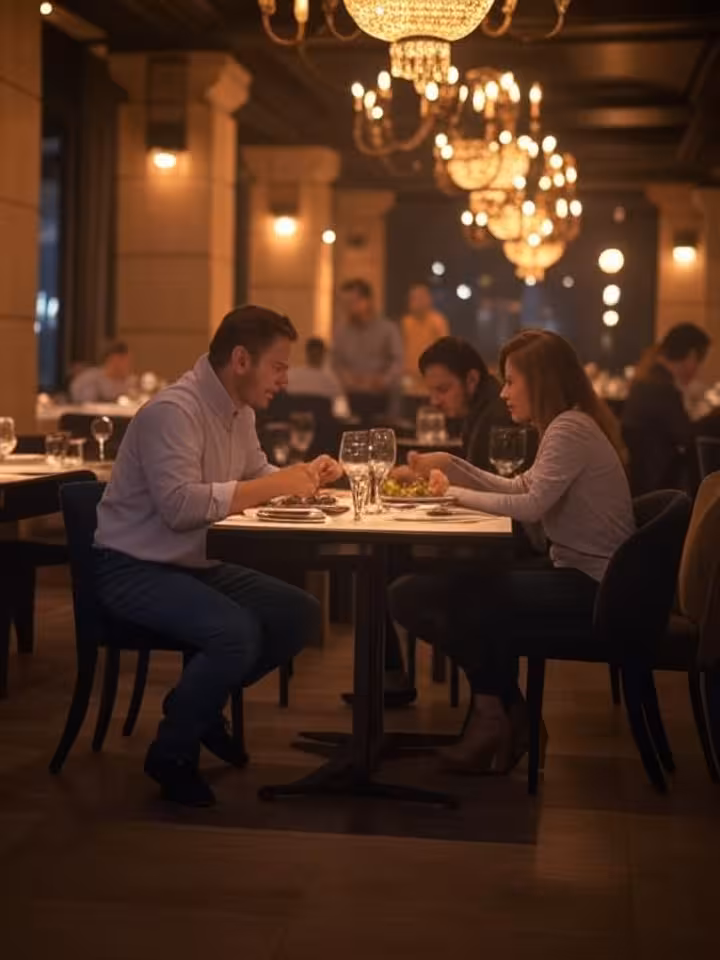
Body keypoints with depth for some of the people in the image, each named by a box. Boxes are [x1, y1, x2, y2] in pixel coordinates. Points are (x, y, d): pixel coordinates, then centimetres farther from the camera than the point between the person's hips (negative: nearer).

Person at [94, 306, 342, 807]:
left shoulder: (239, 411, 5)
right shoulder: (173, 410, -23)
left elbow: (256, 476, 18)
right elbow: (181, 506, -33)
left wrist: (304, 476, -3)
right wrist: (279, 485, -29)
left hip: (195, 564, 9)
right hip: (133, 568, -9)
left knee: (300, 614, 0)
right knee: (237, 632, -29)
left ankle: (200, 704, 16)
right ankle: (171, 752, -6)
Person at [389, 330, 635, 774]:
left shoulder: (571, 428, -19)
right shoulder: (568, 426, 13)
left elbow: (531, 506, -27)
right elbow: (519, 488, 16)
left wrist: (456, 493, -15)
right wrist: (450, 466, 7)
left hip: (590, 584, -10)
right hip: (577, 570, 10)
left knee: (463, 599, -13)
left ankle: (496, 711, 9)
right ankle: (503, 714, 11)